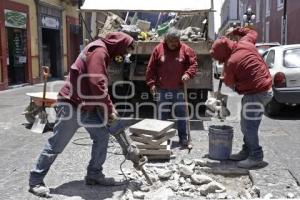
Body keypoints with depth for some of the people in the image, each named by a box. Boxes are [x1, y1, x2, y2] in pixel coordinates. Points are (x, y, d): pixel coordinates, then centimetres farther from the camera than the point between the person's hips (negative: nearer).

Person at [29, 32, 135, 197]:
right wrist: (109, 109, -15)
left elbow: (100, 85, 18)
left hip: (87, 106, 10)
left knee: (102, 135, 8)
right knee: (56, 144, 0)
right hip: (72, 105, -10)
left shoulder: (102, 51, 15)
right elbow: (97, 85, -26)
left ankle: (94, 175, 18)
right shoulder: (99, 51, -18)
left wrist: (109, 108, 9)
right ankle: (35, 181, 14)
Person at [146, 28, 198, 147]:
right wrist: (151, 83, -5)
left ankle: (183, 137, 17)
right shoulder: (158, 49, -2)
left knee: (181, 114, 5)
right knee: (162, 115, 10)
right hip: (162, 89, 0)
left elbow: (193, 64, 3)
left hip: (179, 89, 0)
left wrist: (188, 74, -15)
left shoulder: (185, 49, -2)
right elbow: (151, 68, 1)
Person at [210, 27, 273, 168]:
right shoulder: (245, 43, 0)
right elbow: (253, 33, 24)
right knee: (247, 124, 17)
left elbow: (230, 83, -3)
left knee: (249, 126, -1)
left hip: (256, 93, -10)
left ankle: (256, 157, 8)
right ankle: (247, 151, 27)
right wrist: (236, 31, 26)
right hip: (265, 88, 10)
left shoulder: (230, 63, -20)